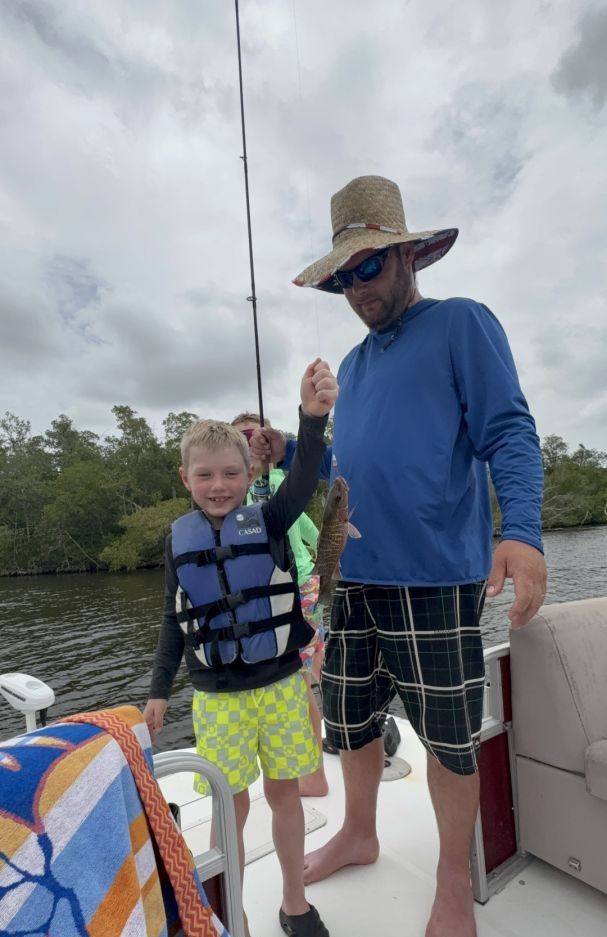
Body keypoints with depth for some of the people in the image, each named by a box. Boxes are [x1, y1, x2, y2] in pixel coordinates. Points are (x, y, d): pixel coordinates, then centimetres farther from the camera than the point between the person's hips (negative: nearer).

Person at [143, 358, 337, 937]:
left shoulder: (267, 522, -7)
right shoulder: (179, 540, -2)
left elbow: (303, 481, -26)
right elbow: (174, 621, 6)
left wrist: (313, 416, -43)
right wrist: (159, 690, 8)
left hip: (281, 686, 0)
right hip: (217, 696, 1)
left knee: (283, 792, 16)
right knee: (231, 806, 12)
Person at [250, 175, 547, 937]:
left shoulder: (461, 324, 1)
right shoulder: (352, 365, 19)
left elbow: (509, 434, -9)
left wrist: (522, 527, -24)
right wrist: (287, 454, 5)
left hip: (435, 576, -6)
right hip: (352, 577, 7)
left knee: (449, 737, 10)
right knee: (349, 719, 18)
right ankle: (359, 834, 43)